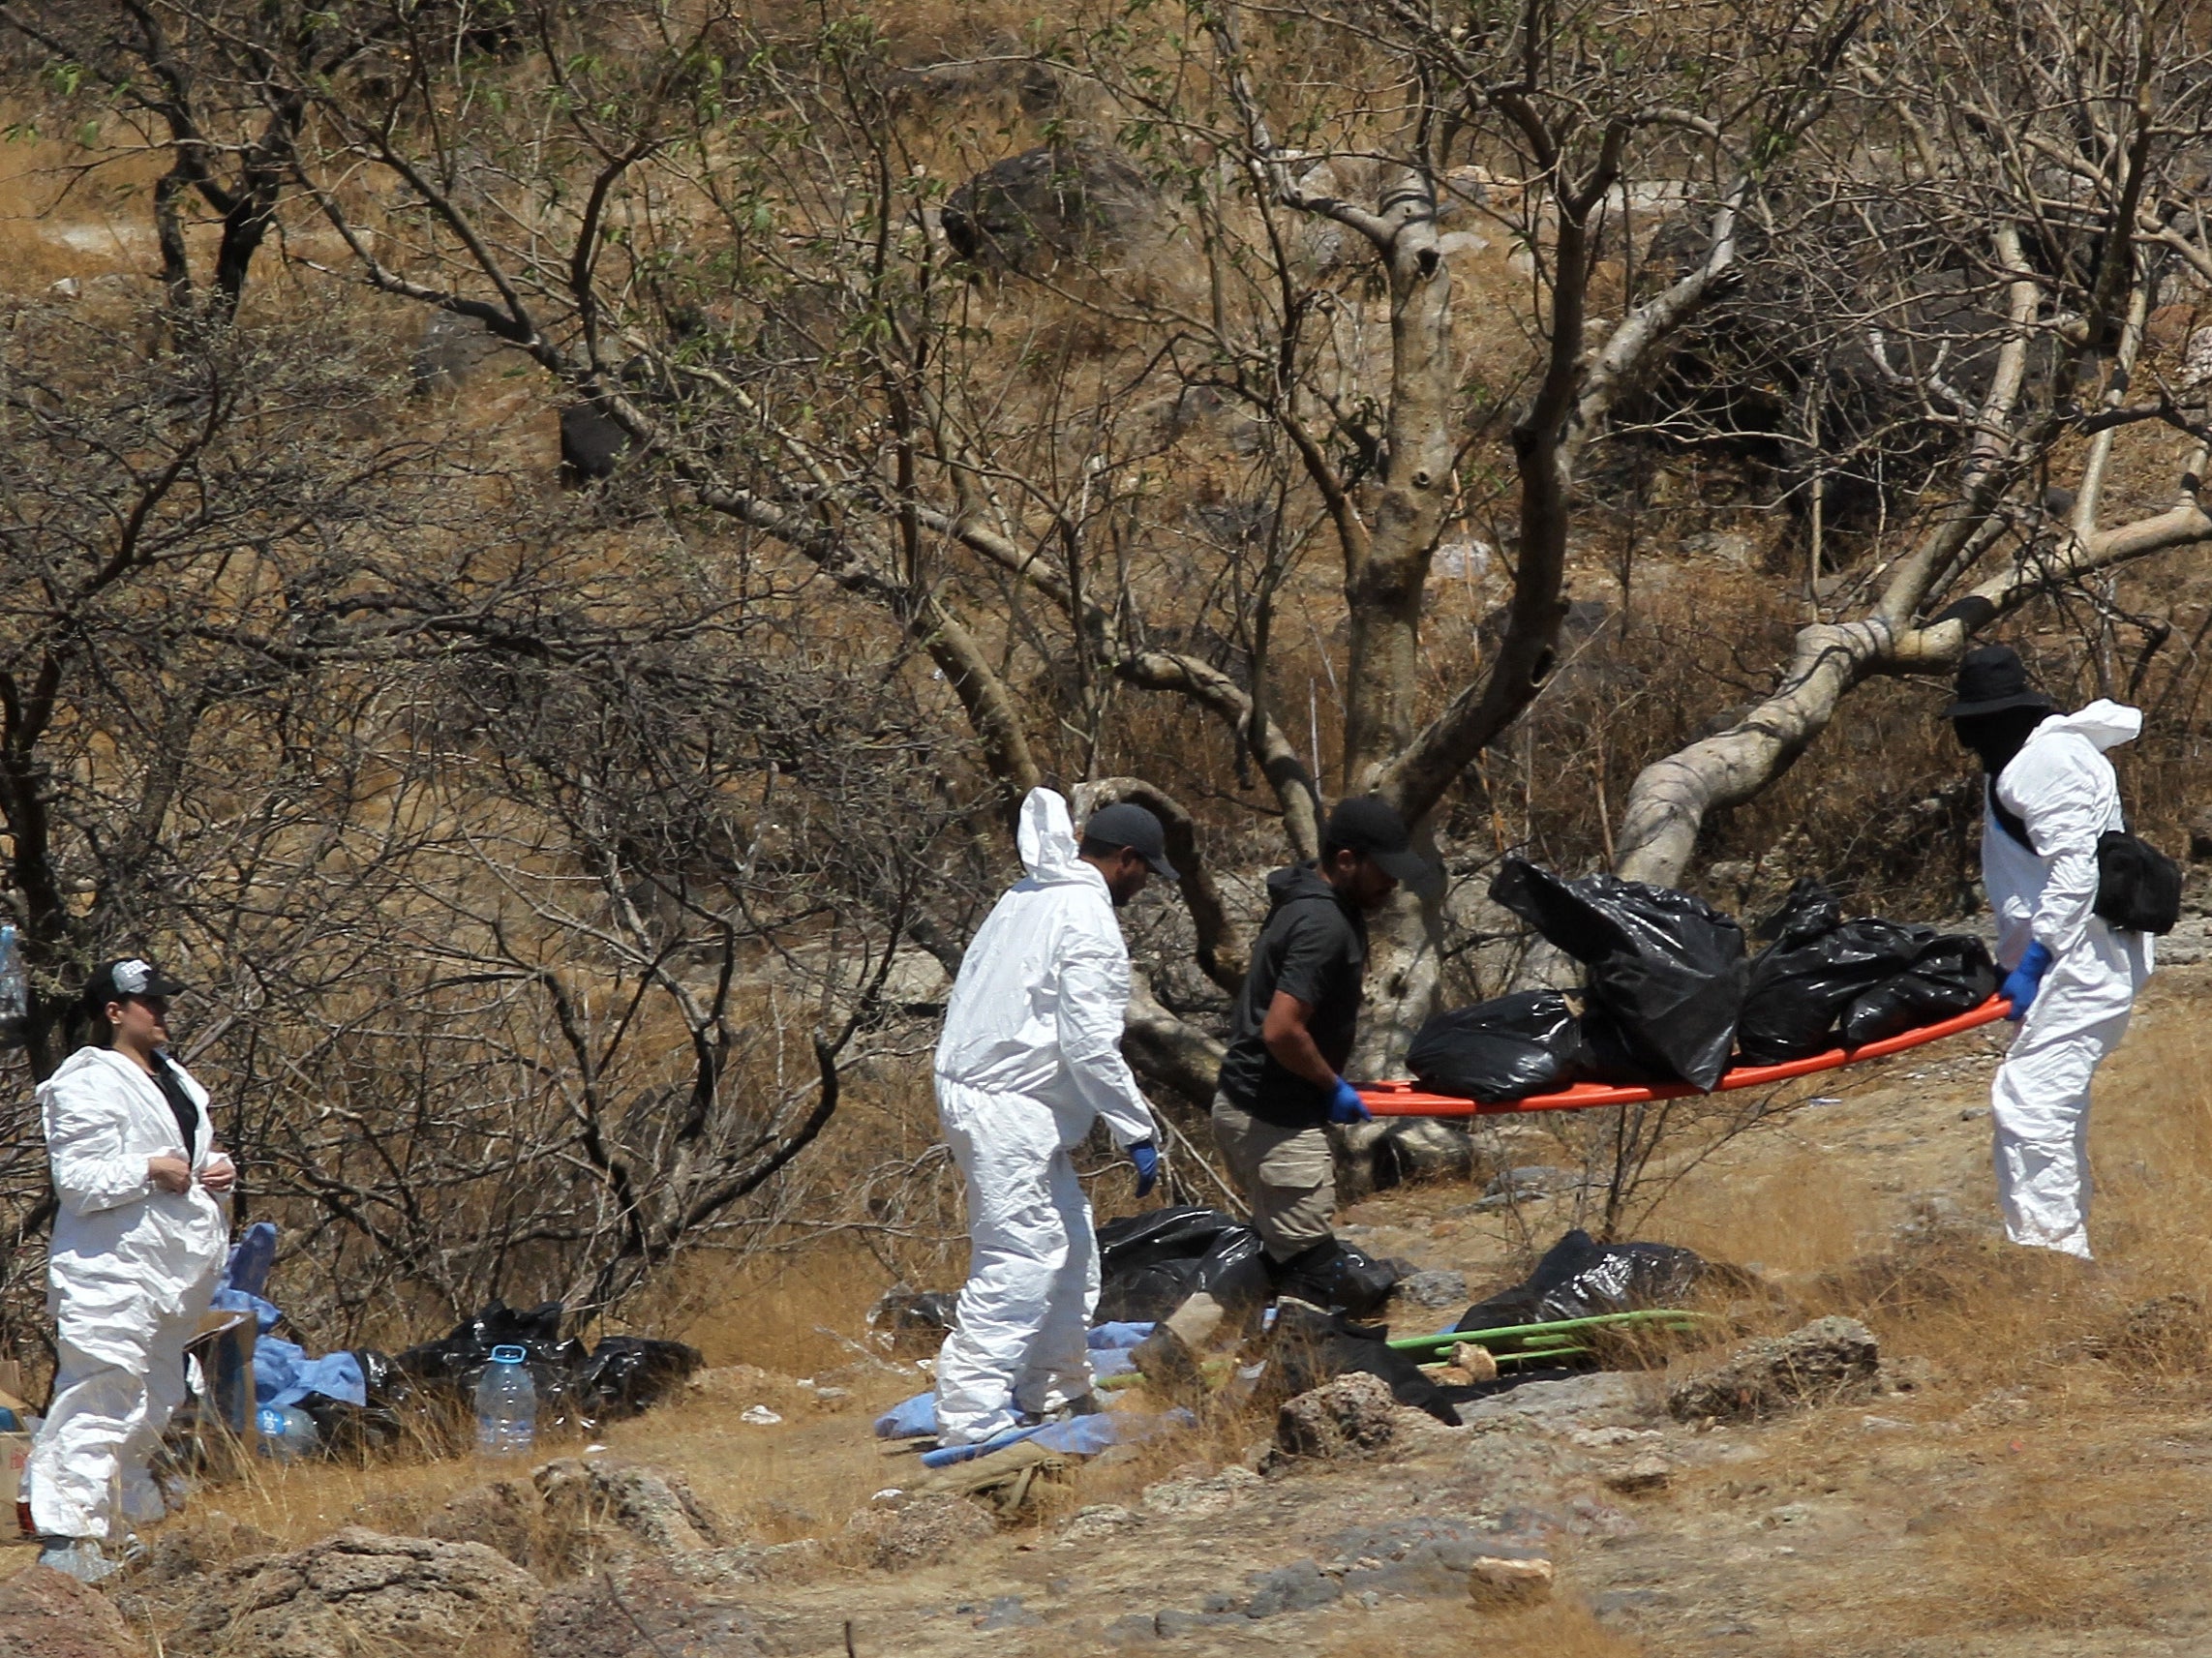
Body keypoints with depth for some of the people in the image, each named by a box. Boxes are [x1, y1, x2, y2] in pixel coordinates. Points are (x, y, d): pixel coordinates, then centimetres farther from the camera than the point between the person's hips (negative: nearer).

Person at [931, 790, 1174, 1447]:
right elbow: (1090, 1045, -20)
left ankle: (1054, 1392, 30)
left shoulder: (1026, 899, 15)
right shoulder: (1089, 921, -14)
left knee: (1069, 1247, 20)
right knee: (1016, 1266, -11)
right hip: (1012, 1114, -10)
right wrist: (1137, 1132, -15)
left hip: (972, 1090, 10)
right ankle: (973, 1420, -16)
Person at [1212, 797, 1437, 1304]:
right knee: (1308, 1264, -10)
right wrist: (1333, 1086, -12)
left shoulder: (1305, 900, 12)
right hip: (1276, 1120, -10)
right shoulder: (1323, 925, -20)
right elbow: (1282, 1031, -27)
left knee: (1286, 1255, 15)